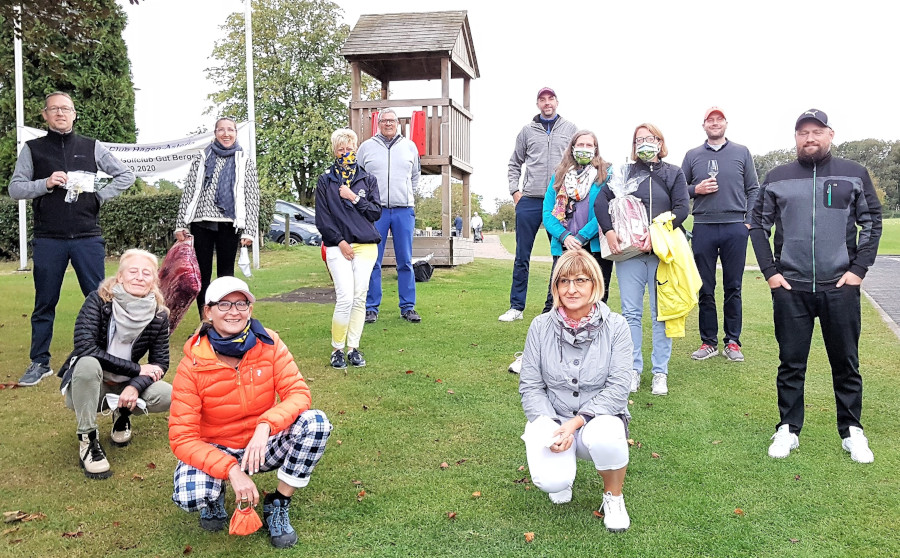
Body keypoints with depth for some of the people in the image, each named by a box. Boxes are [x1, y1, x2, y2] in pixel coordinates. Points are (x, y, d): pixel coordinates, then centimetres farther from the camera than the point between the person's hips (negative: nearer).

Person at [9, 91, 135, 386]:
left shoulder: (92, 147, 7)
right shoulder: (32, 149, 7)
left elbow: (126, 175, 10)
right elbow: (15, 189, 4)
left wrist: (100, 196, -1)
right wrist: (45, 183, -13)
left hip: (88, 238, 0)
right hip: (48, 240, 0)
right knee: (45, 303, 8)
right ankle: (40, 362, 19)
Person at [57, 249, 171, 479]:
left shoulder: (159, 314, -11)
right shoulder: (98, 301, -19)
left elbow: (160, 362, -8)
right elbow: (84, 347, -30)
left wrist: (136, 386, -28)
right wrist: (137, 369, -28)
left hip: (125, 388, 3)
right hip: (86, 389, -3)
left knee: (167, 396, -24)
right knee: (88, 364, -36)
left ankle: (122, 413, 11)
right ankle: (87, 440, -18)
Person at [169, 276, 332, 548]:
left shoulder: (269, 344, -12)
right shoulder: (193, 365, -17)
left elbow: (298, 393, -17)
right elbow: (182, 437, -19)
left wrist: (265, 426, -37)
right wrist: (231, 469, -32)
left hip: (262, 445, 2)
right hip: (214, 450, -1)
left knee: (316, 423, -26)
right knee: (189, 496, -33)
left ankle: (277, 505, -6)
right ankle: (215, 496, 8)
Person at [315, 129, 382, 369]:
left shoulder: (368, 180, 13)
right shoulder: (325, 181, 8)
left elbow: (376, 212, 5)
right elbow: (322, 218, 2)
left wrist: (354, 198, -6)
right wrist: (339, 241, -7)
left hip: (366, 246, 2)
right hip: (338, 246, -2)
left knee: (359, 299, 2)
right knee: (345, 298, -13)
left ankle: (354, 348, 12)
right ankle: (337, 349, 0)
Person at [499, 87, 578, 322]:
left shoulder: (570, 129, 10)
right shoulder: (527, 131, 11)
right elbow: (515, 164, 16)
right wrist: (514, 190, 3)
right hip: (529, 201, 0)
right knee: (522, 256, 1)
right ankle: (516, 307, 8)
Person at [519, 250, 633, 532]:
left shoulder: (615, 326, -7)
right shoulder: (541, 326, -4)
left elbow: (618, 388, -11)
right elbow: (530, 386, -2)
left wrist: (576, 422, -21)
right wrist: (551, 426, -18)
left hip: (598, 417, 0)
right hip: (553, 418, 1)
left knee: (605, 436, -37)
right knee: (551, 481, -27)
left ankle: (613, 497, -3)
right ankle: (563, 471, 15)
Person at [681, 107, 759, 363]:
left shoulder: (742, 152, 10)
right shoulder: (692, 155, 11)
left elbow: (753, 189, 9)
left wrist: (749, 221, 0)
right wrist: (696, 190, -7)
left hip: (735, 227, 0)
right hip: (703, 228, 1)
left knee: (733, 289, 4)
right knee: (705, 289, 4)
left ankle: (732, 342, 13)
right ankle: (708, 342, 13)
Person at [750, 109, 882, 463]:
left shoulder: (854, 175, 5)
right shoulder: (776, 178, 6)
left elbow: (872, 222, 7)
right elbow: (758, 225, 9)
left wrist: (859, 269, -2)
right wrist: (769, 271, 1)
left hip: (841, 287, 0)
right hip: (790, 288, 0)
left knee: (846, 363, 9)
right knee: (791, 364, 7)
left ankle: (852, 432, 22)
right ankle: (788, 430, 18)